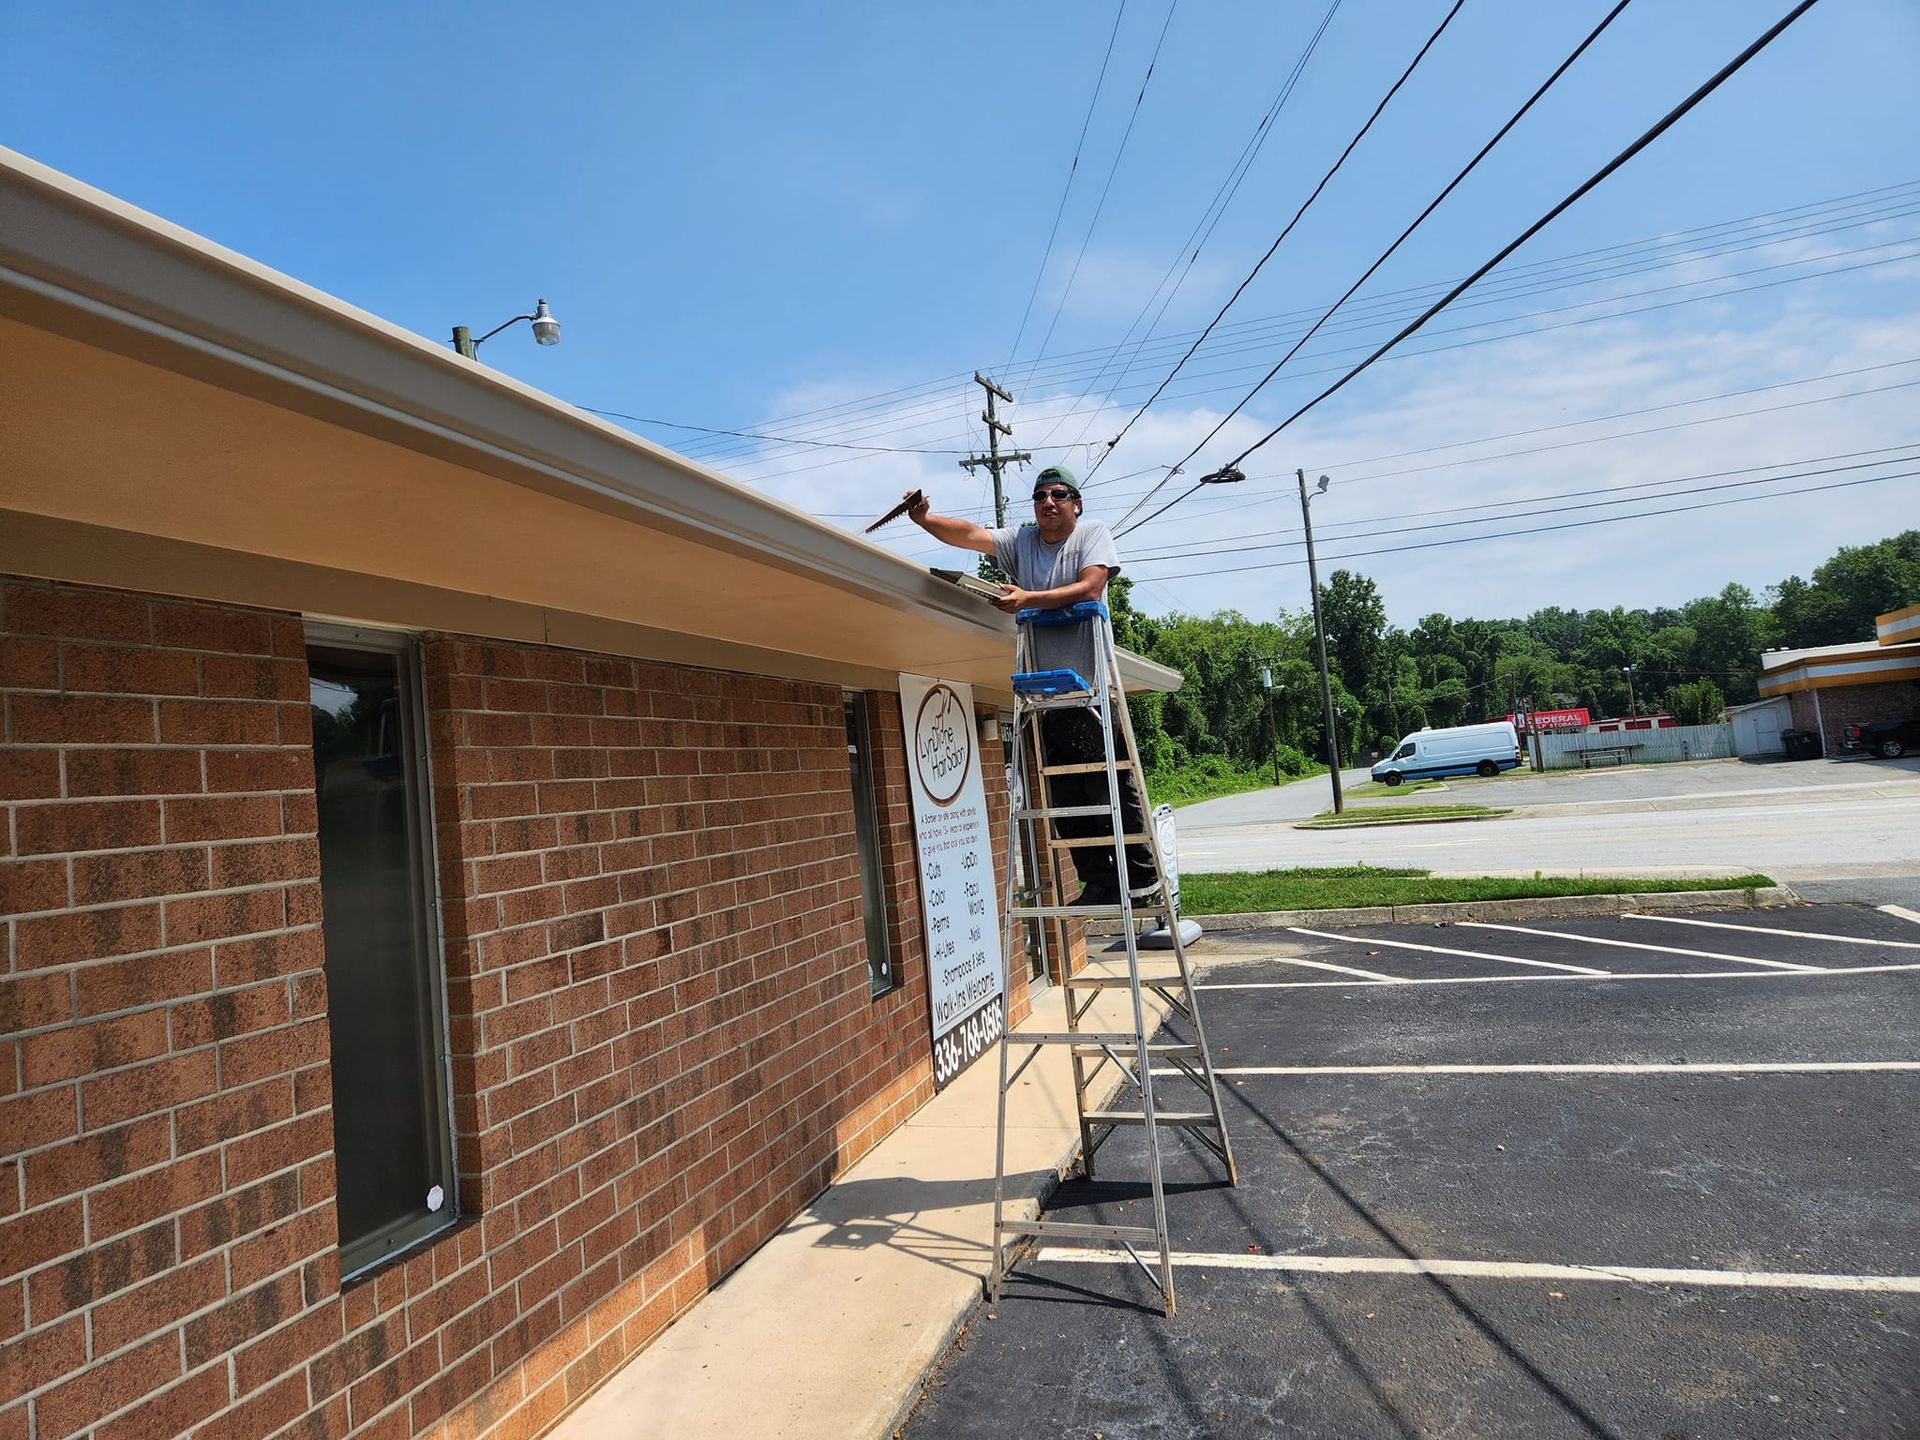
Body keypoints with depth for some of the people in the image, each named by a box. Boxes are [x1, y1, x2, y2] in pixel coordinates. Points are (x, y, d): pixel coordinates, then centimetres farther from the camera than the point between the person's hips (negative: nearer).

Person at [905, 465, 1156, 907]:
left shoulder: (1094, 534, 2)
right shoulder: (1021, 540, 13)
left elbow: (1089, 588, -14)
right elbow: (969, 534, 0)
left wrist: (1028, 598, -21)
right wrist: (924, 519, -17)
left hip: (1092, 689, -4)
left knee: (1113, 789, -4)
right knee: (1066, 800, 5)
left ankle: (1142, 878, 7)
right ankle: (1098, 881, 15)